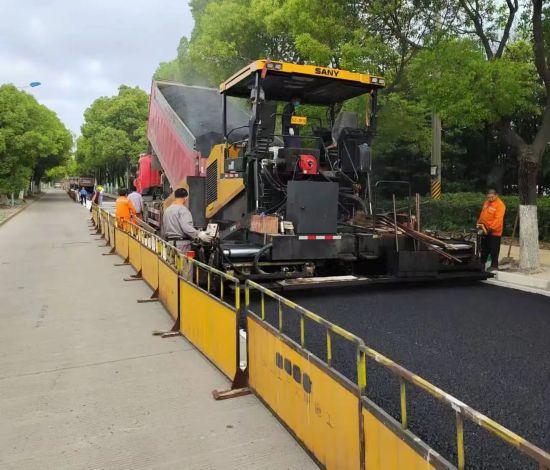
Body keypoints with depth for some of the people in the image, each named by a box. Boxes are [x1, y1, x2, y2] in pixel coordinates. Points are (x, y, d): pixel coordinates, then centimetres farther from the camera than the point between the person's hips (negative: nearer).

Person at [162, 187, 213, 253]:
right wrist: (199, 234, -28)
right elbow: (186, 227, -25)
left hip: (169, 242, 8)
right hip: (182, 243, -8)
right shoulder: (183, 209, -10)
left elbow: (163, 231, 21)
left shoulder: (166, 211, 15)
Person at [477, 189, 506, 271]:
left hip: (494, 231, -8)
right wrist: (479, 223, 8)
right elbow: (482, 215, 19)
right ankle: (482, 263, 30)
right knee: (484, 248, 18)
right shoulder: (486, 203, 11)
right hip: (485, 231, 8)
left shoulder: (500, 205, -15)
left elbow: (498, 219, -22)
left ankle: (494, 265, 8)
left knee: (494, 250, 0)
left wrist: (491, 228, -26)